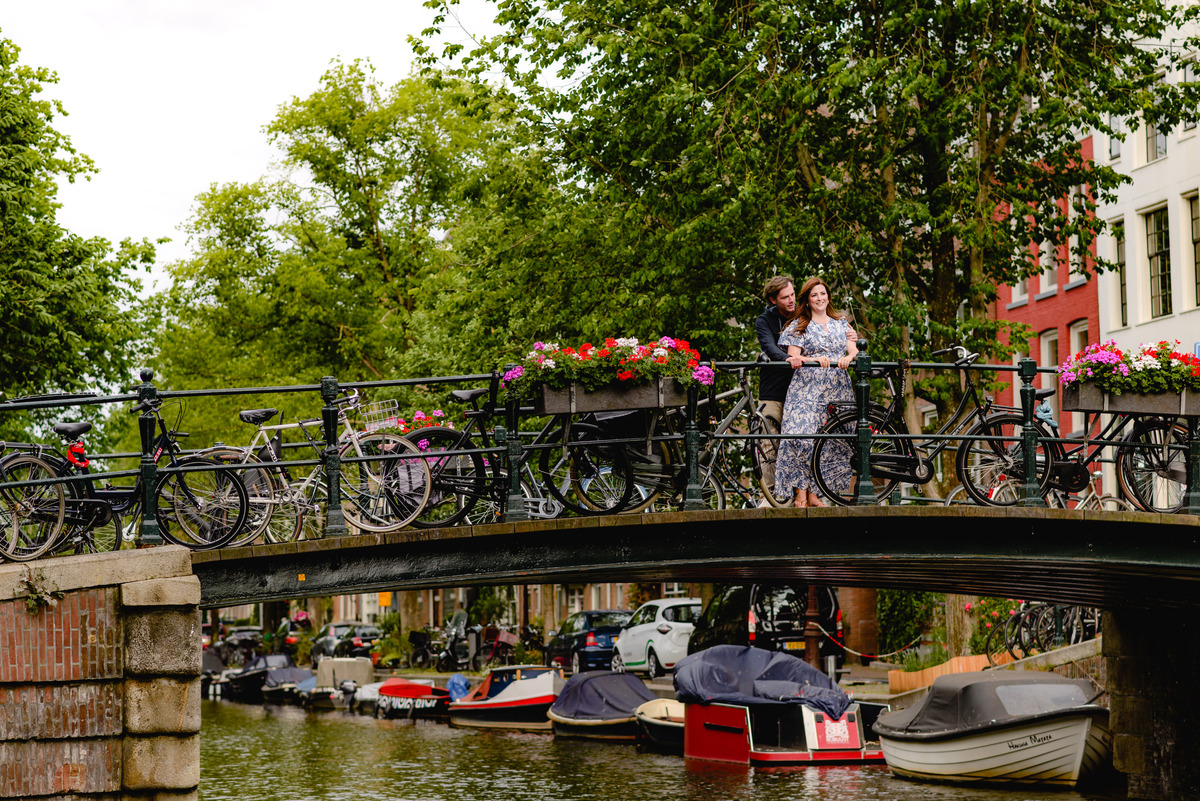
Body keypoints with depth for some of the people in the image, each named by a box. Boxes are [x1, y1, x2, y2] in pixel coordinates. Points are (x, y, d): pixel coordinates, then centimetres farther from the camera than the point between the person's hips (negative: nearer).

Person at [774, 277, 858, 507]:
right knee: (802, 437, -18)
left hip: (837, 389, 4)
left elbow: (854, 350, 7)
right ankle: (800, 493, -13)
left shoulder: (841, 323, 18)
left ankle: (815, 493, 4)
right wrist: (817, 360, -21)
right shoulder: (799, 326, 7)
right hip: (808, 387, -4)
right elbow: (794, 358, -3)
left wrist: (848, 357, -17)